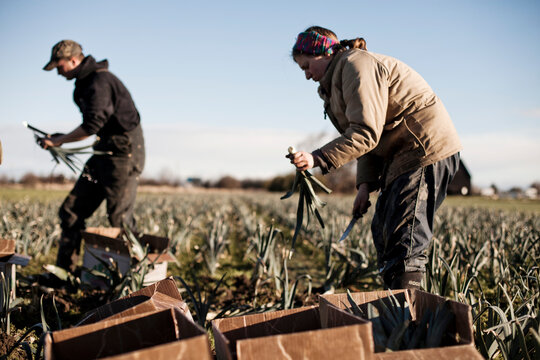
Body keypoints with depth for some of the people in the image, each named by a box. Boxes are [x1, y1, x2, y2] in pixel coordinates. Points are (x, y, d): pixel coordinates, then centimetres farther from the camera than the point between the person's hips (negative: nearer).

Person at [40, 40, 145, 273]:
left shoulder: (100, 81, -16)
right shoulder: (85, 84, 15)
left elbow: (92, 125, -23)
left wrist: (57, 141, -12)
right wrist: (62, 138, 12)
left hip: (124, 153, -10)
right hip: (105, 152, 10)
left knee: (119, 219, -8)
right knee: (71, 210, 7)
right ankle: (63, 271, 14)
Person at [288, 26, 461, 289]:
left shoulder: (356, 65, -13)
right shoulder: (339, 77, 19)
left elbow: (366, 133, -23)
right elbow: (370, 138, 15)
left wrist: (318, 159, -27)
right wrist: (365, 184, 3)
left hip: (426, 149, -11)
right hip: (402, 155, 11)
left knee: (404, 240, -15)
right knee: (383, 231, 13)